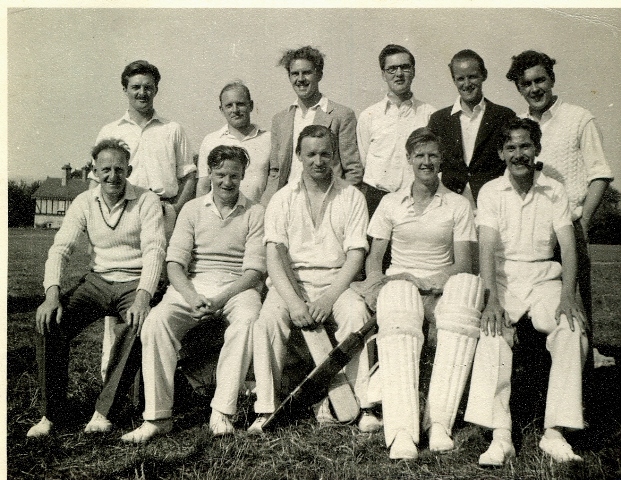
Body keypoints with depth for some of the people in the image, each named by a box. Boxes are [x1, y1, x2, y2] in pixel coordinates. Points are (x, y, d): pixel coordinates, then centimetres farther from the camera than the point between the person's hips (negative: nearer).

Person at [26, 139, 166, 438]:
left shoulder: (146, 201, -4)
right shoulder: (84, 202, 6)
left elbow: (154, 251, -14)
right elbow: (60, 248, -1)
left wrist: (143, 298, -30)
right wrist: (52, 294, -19)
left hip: (134, 283, -3)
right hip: (97, 280, 4)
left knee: (136, 326, -35)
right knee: (48, 320, -21)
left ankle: (103, 410, -19)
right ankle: (52, 411, -8)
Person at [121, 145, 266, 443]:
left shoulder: (255, 214, 6)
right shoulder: (192, 209, 11)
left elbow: (254, 270, -3)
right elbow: (175, 263, 2)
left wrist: (219, 300, -19)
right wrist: (192, 298, -18)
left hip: (237, 287, -1)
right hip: (191, 285, 2)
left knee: (247, 319, -35)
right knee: (156, 321, -27)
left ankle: (222, 412, -30)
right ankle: (158, 416, -22)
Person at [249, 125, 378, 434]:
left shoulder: (352, 197, 8)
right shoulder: (282, 199, 9)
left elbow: (355, 255, 0)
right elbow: (273, 255, -1)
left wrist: (329, 297, -15)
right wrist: (292, 300, -18)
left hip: (336, 280, 0)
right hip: (291, 281, 0)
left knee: (356, 312, -31)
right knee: (268, 317, -29)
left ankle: (364, 406, -22)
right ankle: (265, 411, -22)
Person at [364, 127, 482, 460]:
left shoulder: (458, 205, 10)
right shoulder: (391, 203, 13)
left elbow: (463, 263, 1)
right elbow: (374, 257, 9)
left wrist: (429, 281, -16)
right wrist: (376, 283, -13)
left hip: (441, 287, 0)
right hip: (399, 283, 0)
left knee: (469, 284, -36)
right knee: (398, 324, -36)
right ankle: (401, 431, -45)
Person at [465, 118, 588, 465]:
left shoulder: (554, 191, 6)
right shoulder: (491, 192, 2)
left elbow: (569, 247, -2)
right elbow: (488, 247, -9)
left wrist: (568, 296, -19)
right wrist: (493, 298, -24)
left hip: (545, 276, 1)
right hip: (503, 277, -1)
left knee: (573, 329, -27)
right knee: (493, 332, -30)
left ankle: (555, 431, -20)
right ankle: (501, 436, -31)